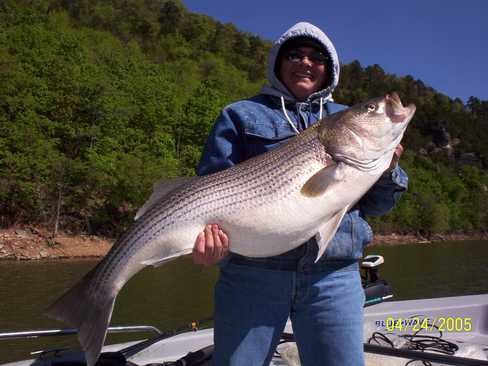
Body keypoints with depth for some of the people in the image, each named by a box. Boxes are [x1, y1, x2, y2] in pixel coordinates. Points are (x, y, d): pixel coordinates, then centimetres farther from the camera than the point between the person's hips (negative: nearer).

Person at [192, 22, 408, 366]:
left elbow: (376, 205, 16)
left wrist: (386, 170, -6)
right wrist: (211, 234, -21)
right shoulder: (241, 115, 9)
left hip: (334, 275, 3)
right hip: (252, 271, -1)